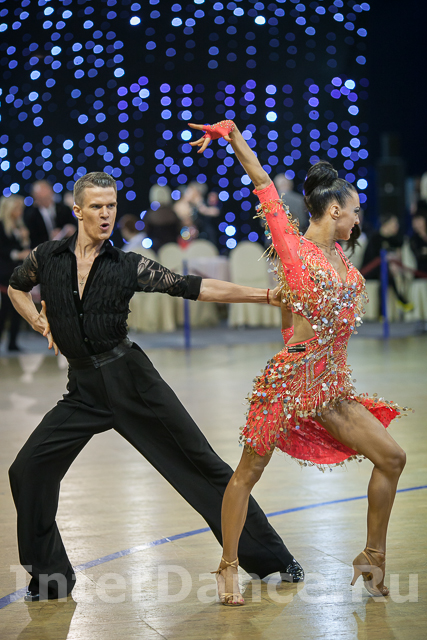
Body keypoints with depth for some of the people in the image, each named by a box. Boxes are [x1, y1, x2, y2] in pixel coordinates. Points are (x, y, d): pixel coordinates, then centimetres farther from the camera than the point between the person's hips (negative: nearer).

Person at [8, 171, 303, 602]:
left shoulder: (127, 266, -2)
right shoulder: (46, 258, 2)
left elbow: (194, 288, -7)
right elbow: (15, 286, 25)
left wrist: (265, 295, -13)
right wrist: (40, 323, 10)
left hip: (130, 377, -2)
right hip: (84, 391, 2)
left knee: (201, 464, -2)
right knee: (27, 471, -9)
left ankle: (270, 558, 8)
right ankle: (50, 577, 8)